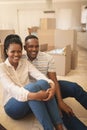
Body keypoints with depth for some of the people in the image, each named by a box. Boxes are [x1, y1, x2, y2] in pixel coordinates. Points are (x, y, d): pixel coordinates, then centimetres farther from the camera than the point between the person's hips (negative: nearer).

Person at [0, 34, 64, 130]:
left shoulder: (25, 62, 5)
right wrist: (34, 96, -43)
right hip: (12, 106, -3)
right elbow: (11, 88, -26)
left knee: (43, 83, -29)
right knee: (31, 86, -36)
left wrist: (52, 85, -35)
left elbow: (39, 75, -13)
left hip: (29, 103, 4)